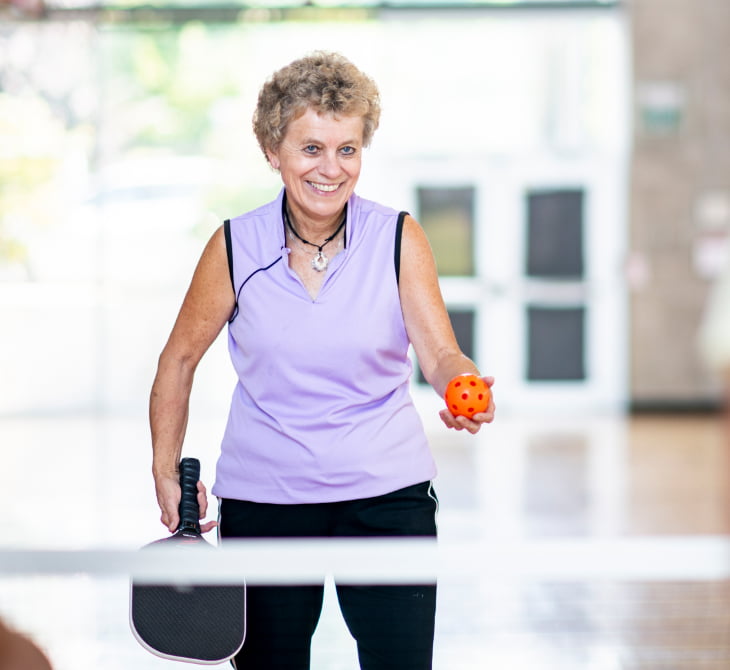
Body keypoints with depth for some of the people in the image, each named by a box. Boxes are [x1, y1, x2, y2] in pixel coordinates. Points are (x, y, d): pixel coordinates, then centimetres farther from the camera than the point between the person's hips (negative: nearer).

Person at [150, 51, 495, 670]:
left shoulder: (400, 238, -6)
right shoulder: (234, 248, -5)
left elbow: (439, 354, -14)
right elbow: (180, 359, 6)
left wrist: (464, 388, -36)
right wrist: (166, 471, 1)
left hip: (387, 491, 0)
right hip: (263, 496, 1)